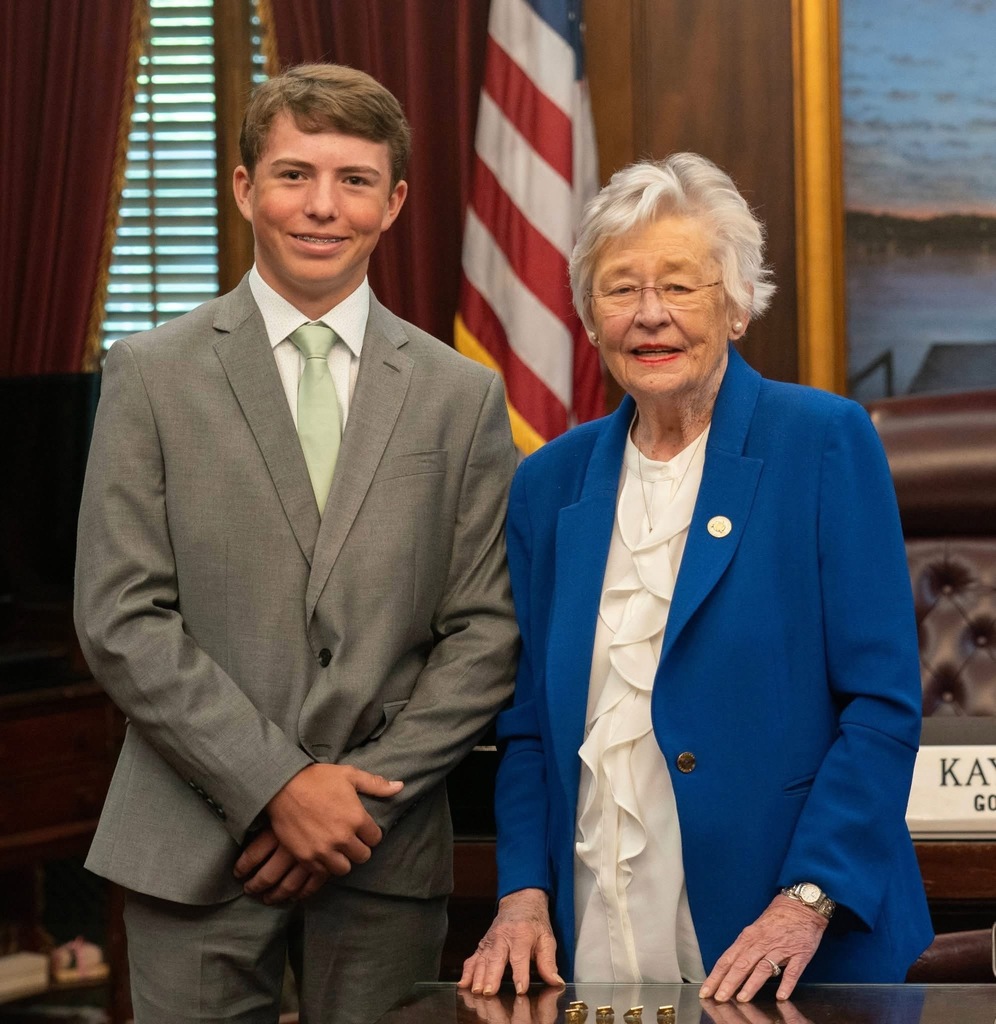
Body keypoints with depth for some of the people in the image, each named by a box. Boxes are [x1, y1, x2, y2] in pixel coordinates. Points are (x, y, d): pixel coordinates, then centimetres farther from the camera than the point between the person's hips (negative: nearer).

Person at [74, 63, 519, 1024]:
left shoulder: (462, 394, 7)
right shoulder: (151, 374, 2)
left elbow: (486, 630, 4)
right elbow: (121, 620, -4)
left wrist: (367, 796, -7)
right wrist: (276, 786, -11)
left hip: (385, 846, 1)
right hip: (195, 851, -1)